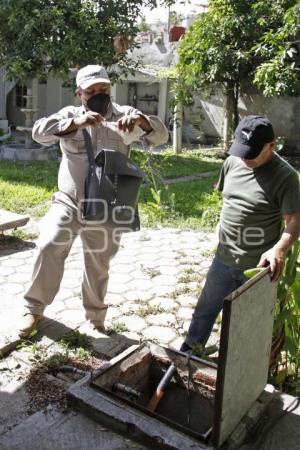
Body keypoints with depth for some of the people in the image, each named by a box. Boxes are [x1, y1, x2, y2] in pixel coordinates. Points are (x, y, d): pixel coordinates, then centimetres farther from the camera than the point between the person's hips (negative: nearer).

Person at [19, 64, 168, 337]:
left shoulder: (123, 115, 2)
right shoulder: (70, 114, 3)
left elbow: (161, 136, -7)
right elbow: (39, 132, -13)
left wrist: (141, 120, -29)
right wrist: (75, 123, -29)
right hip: (67, 203, 0)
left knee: (98, 267, 10)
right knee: (48, 247, -16)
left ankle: (96, 319, 31)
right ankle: (34, 309, 6)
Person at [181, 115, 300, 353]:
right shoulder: (232, 162, 1)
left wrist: (280, 248, -38)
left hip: (258, 266, -5)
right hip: (224, 258, 6)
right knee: (206, 307, 22)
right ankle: (192, 347, 44)